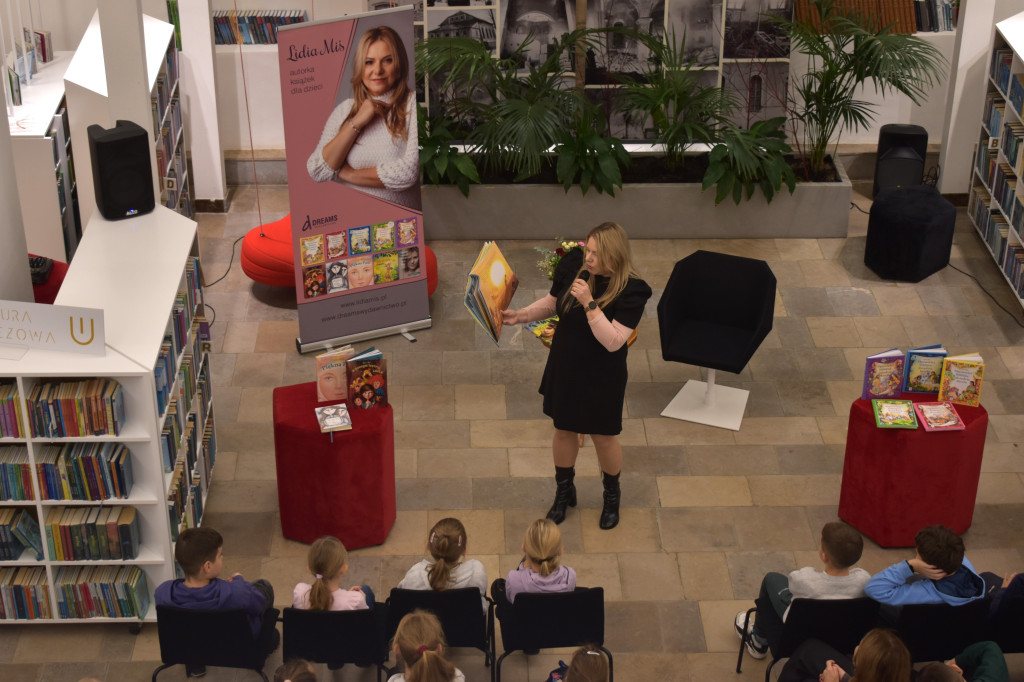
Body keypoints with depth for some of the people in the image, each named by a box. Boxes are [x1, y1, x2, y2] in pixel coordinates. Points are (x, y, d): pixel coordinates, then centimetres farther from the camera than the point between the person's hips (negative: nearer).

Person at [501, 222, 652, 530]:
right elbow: (551, 304, 5)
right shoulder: (574, 266, -12)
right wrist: (520, 315, -9)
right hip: (564, 368, 4)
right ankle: (564, 490, 45)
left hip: (602, 377, -4)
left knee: (603, 436, 15)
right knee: (564, 430, 20)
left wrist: (589, 304, -37)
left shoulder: (631, 291, -25)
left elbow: (613, 341, -30)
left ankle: (612, 496, 42)